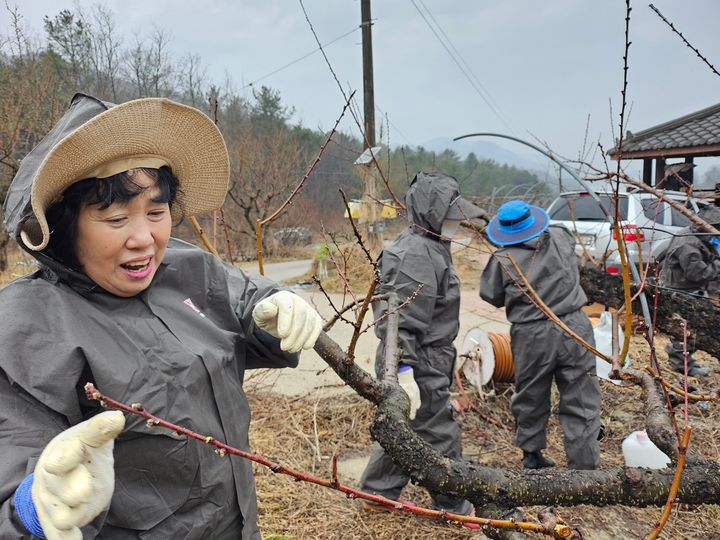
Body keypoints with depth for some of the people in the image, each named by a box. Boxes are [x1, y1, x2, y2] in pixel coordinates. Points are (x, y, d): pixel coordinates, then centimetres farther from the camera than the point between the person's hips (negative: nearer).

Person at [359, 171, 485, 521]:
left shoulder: (426, 246, 11)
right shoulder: (418, 255, -23)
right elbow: (400, 321, -29)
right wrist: (404, 373, -33)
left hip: (417, 361, 10)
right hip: (420, 367, -10)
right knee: (440, 436, 6)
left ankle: (378, 493, 36)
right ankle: (455, 508, 25)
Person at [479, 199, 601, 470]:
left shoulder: (502, 259, -9)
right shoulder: (561, 238, -1)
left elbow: (491, 296, 1)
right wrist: (539, 229, 34)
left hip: (531, 337, 0)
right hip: (574, 328, 1)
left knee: (530, 398, 19)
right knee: (580, 401, 6)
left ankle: (531, 455, 35)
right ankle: (584, 463, 9)